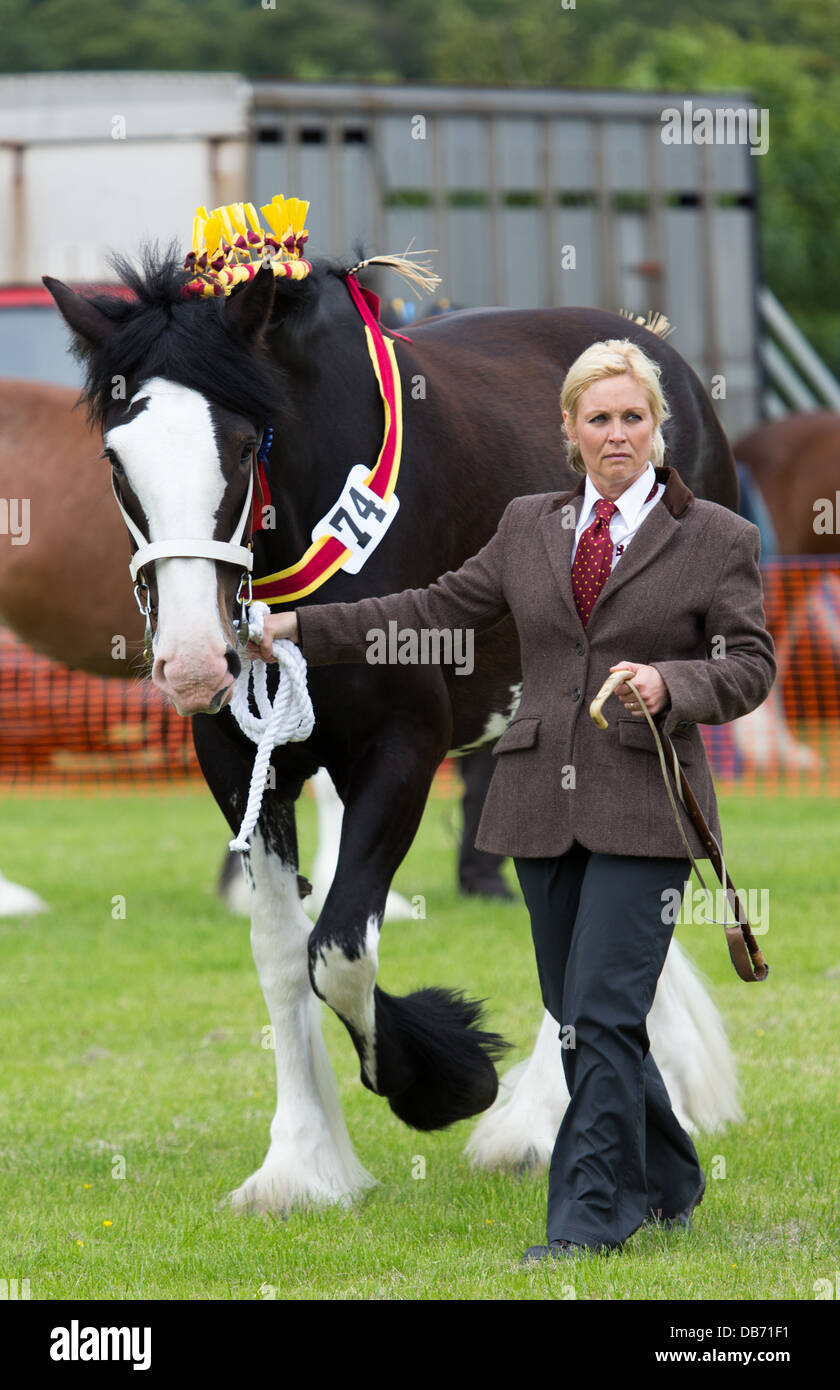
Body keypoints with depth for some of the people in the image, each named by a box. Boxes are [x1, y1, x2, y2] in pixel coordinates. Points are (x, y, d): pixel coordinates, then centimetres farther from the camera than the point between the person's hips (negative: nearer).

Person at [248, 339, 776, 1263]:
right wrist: (302, 629, 16)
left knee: (602, 1012, -13)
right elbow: (439, 609, 18)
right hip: (543, 804, 5)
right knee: (576, 1015, 9)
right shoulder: (529, 527, 13)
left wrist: (671, 684, -19)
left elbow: (749, 665, 0)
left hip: (644, 806, -5)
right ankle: (665, 1185, 25)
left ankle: (589, 1218, -9)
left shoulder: (717, 540, 1)